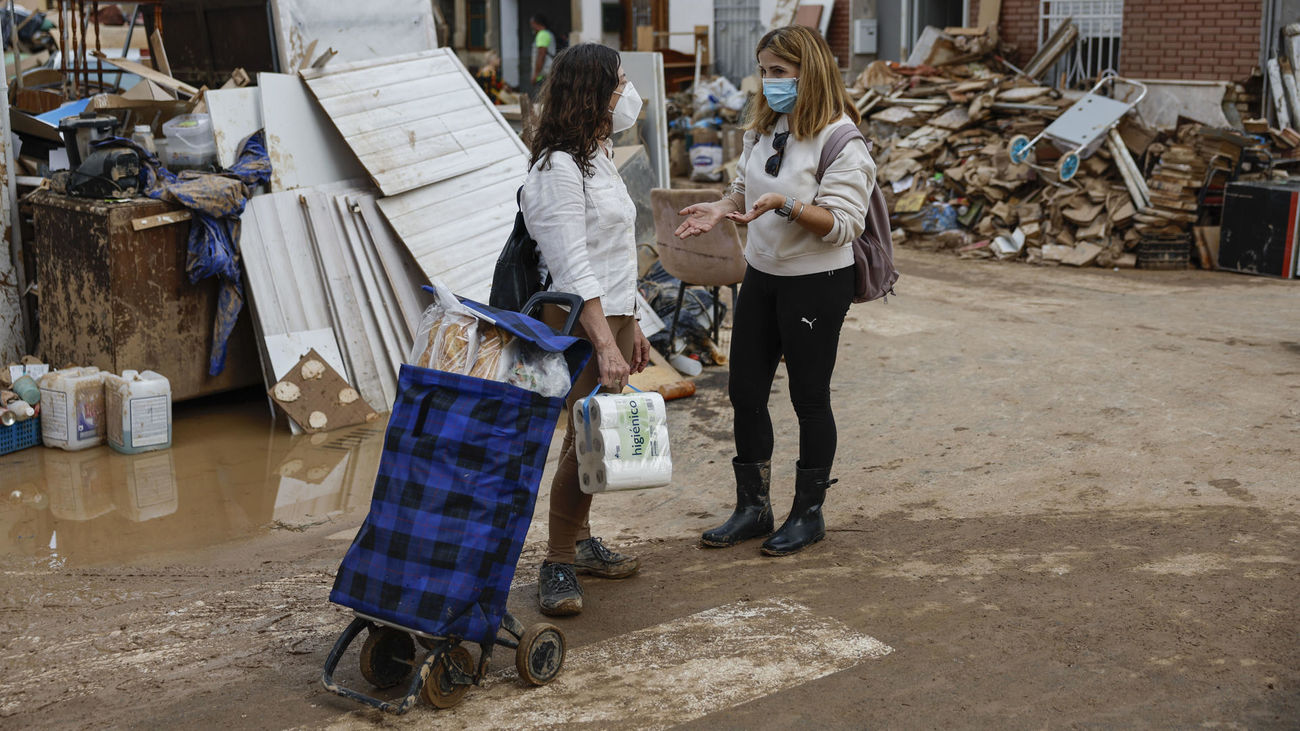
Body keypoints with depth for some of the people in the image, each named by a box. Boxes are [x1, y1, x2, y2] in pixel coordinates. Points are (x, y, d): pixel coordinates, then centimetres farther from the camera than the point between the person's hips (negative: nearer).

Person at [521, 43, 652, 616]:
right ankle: (557, 566, 0)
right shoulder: (557, 169, -17)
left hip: (614, 315, 9)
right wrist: (605, 345, -27)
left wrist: (631, 328, 21)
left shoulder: (599, 155, 15)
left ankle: (579, 542, 27)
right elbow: (573, 268, -22)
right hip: (579, 321, -9)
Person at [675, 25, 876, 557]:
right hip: (762, 274, 7)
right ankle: (752, 508, 25)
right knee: (745, 393, 10)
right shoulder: (763, 128, 5)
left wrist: (785, 205, -33)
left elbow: (842, 224, -20)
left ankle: (808, 513, 21)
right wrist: (721, 210, -2)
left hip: (816, 281, -7)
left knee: (809, 397, 4)